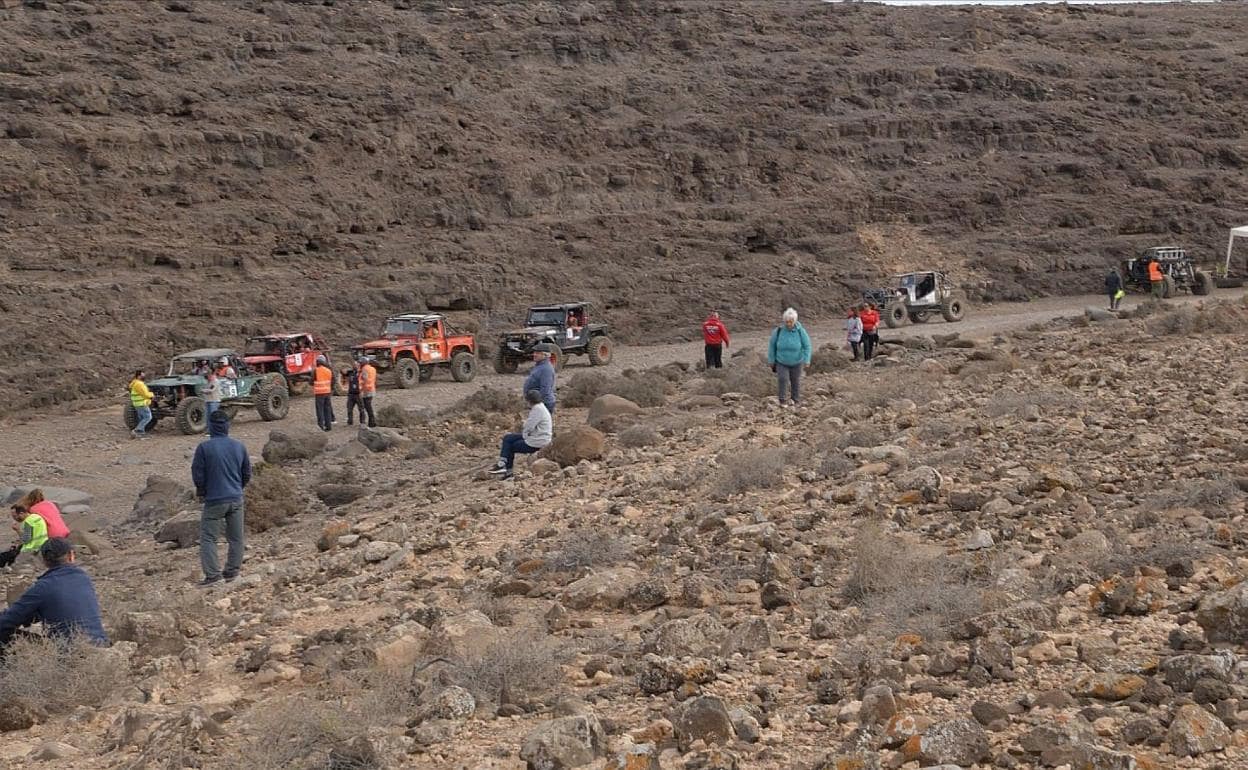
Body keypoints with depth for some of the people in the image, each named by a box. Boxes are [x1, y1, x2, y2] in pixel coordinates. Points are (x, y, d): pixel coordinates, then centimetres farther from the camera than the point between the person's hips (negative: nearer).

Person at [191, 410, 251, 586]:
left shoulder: (204, 447, -12)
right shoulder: (239, 446, 2)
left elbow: (197, 475, -7)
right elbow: (247, 474, 9)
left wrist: (201, 492, 11)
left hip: (214, 501, -4)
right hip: (236, 499, 4)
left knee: (208, 538, 2)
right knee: (235, 537, 13)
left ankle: (212, 573, -7)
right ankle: (232, 571, 19)